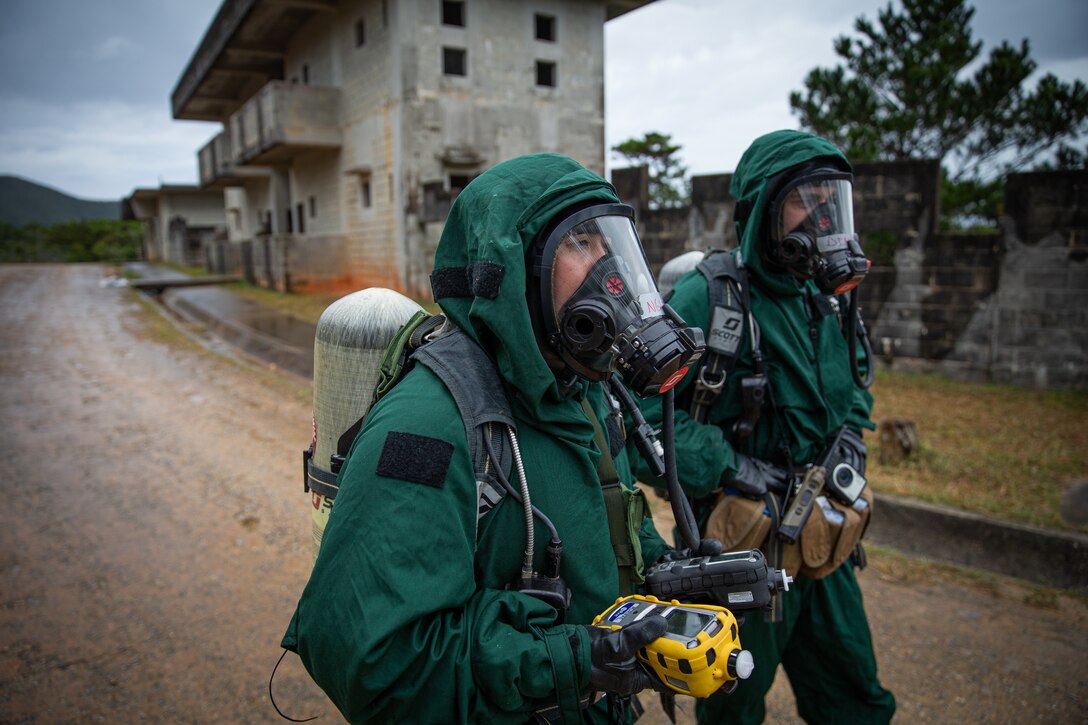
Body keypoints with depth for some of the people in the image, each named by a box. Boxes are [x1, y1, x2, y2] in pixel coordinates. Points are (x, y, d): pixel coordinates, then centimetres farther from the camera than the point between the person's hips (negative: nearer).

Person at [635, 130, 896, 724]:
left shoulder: (829, 299, 5)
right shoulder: (707, 300, -19)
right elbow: (636, 406, -23)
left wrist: (852, 432, 3)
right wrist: (730, 468, -24)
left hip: (824, 546, 7)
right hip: (743, 546, -6)